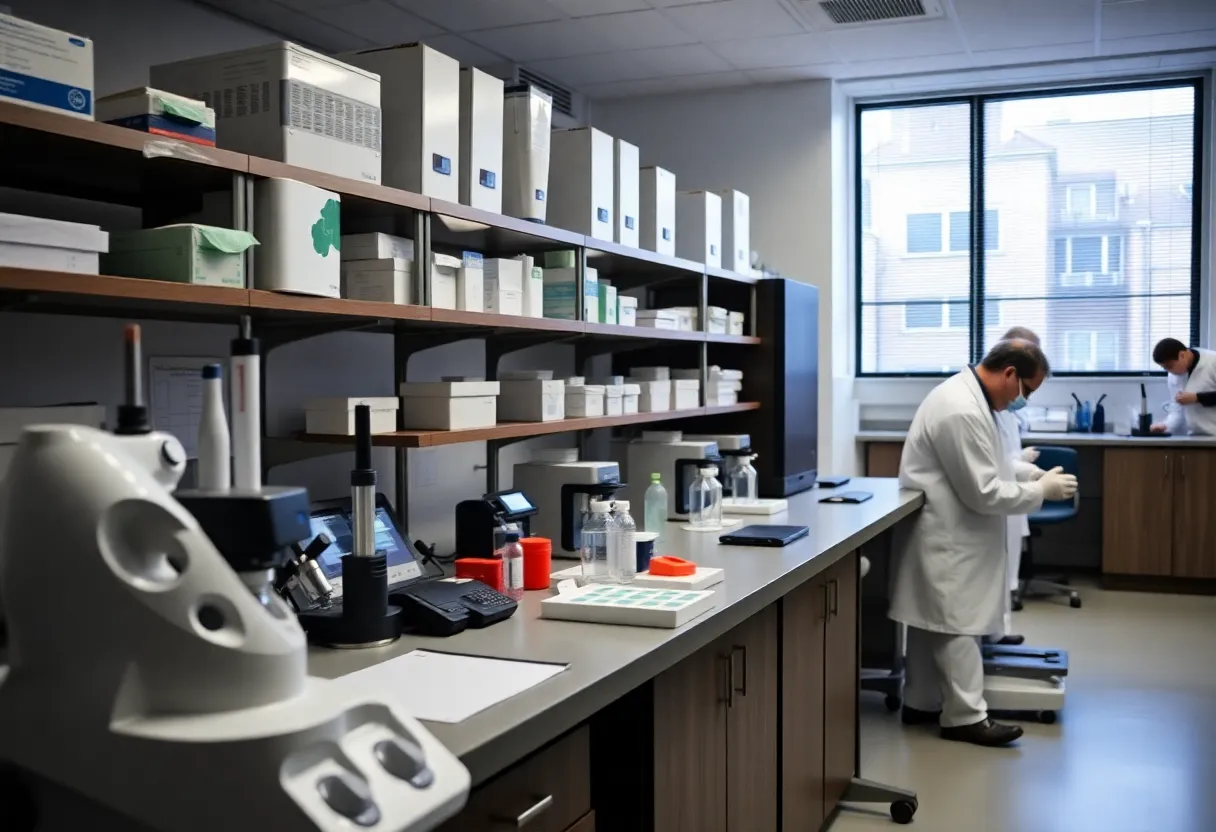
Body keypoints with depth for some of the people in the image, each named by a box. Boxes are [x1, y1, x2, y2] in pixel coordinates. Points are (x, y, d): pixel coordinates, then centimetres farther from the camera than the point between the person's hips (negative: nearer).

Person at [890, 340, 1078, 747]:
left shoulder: (967, 395, 8)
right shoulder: (962, 411, -26)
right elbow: (983, 492, -23)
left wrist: (1026, 471, 10)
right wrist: (1041, 490, -13)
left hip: (944, 530, 11)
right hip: (946, 534, -11)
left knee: (933, 621, 15)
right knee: (957, 623, -2)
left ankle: (921, 703, 25)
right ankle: (966, 716, 7)